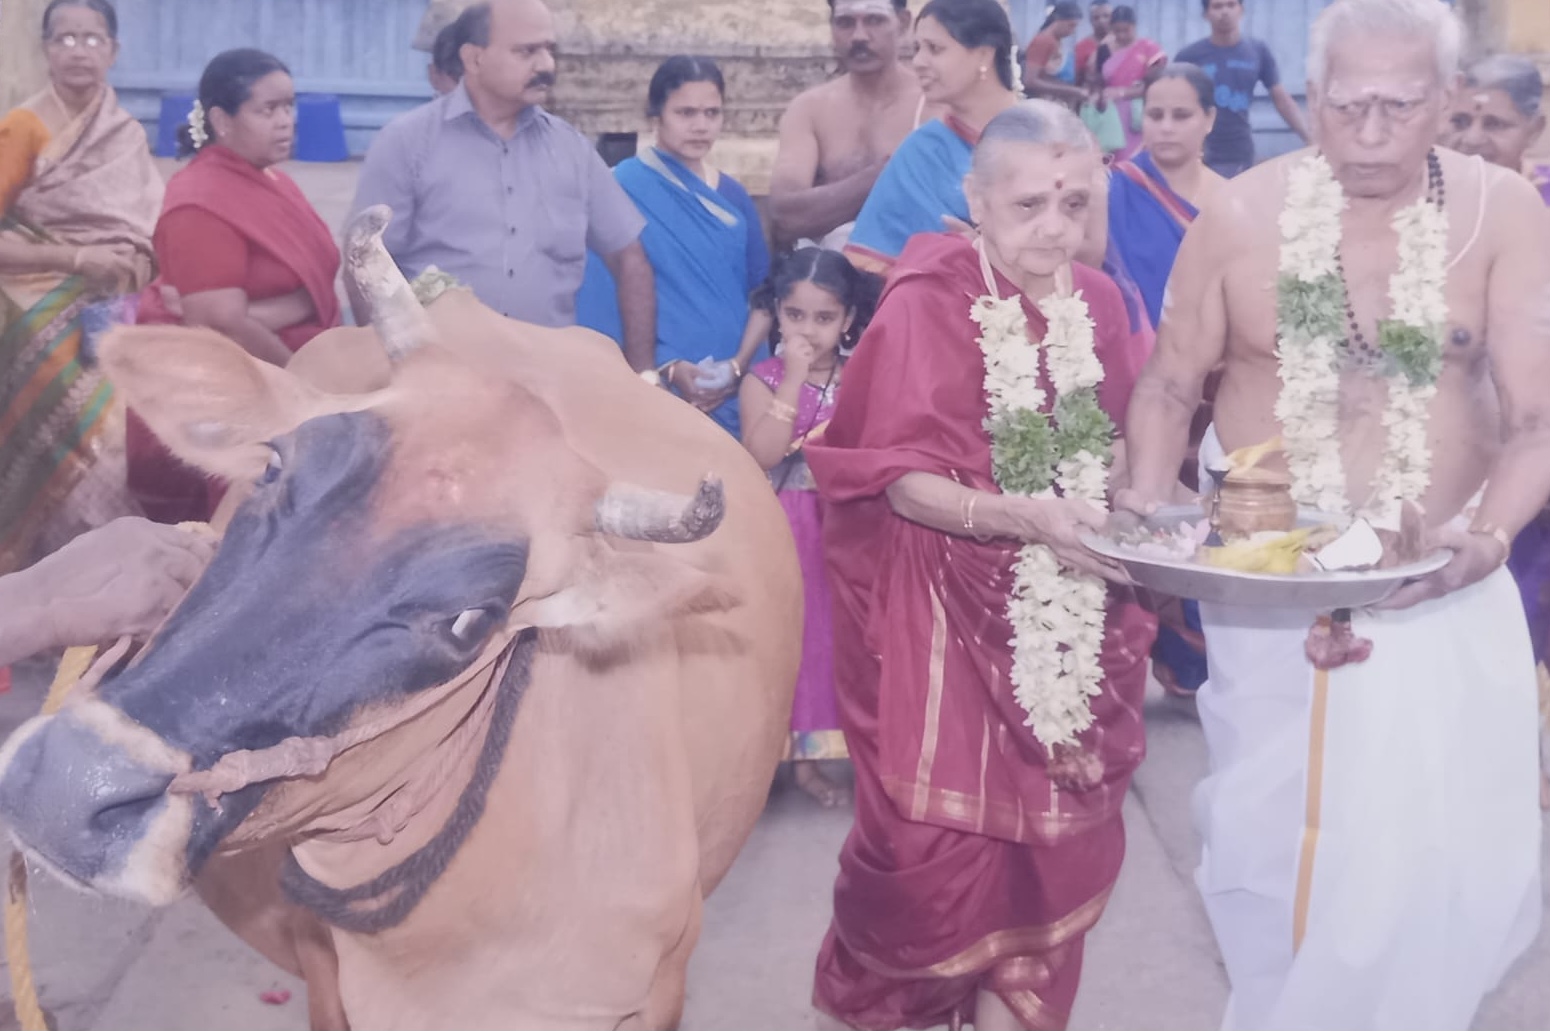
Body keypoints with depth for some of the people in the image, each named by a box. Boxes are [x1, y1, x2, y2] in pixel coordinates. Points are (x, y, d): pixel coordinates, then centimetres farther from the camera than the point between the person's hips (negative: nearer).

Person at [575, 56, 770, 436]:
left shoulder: (733, 197, 10)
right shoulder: (623, 189, -5)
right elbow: (607, 300, -7)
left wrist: (739, 364, -5)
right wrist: (667, 368, -15)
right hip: (656, 391, -4)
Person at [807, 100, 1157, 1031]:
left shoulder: (1099, 301, 5)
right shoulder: (928, 303, -12)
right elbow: (902, 481, -16)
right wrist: (1025, 516, -30)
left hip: (1069, 620, 5)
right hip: (948, 616, -5)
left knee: (1058, 837, 7)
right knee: (942, 844, 0)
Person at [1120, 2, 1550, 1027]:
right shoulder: (1242, 215, -8)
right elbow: (1170, 387, 2)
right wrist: (1145, 507, -14)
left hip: (1443, 584, 0)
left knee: (1451, 844, 1)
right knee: (1271, 830, 11)